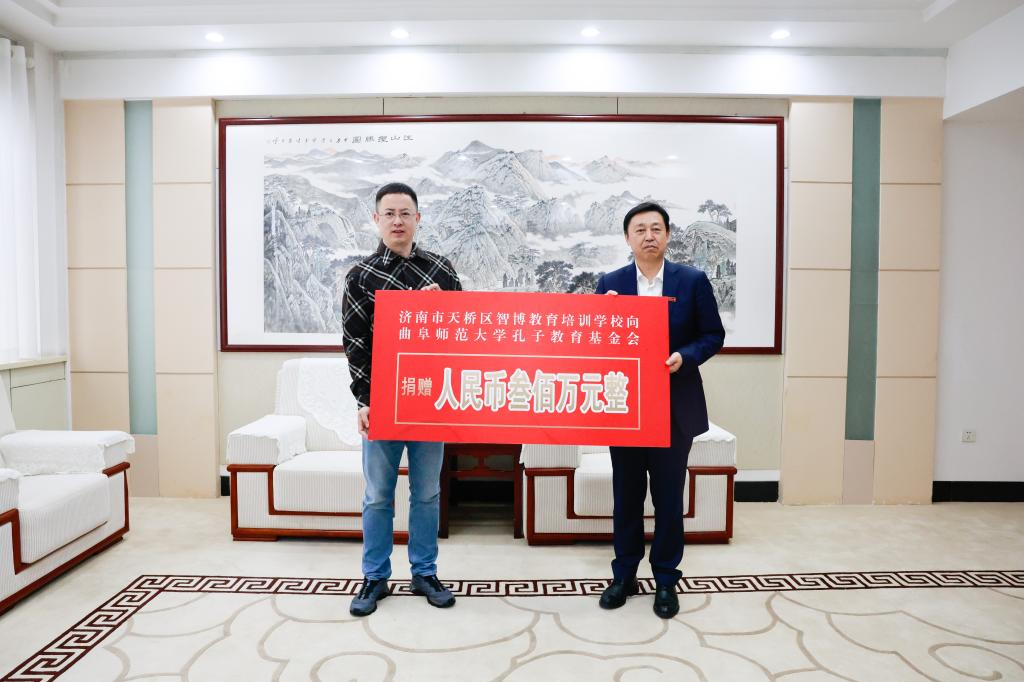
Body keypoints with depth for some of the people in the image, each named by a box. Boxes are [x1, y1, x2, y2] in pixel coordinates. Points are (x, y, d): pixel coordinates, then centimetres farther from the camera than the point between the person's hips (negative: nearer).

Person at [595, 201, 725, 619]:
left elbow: (713, 335, 1)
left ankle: (665, 578, 25)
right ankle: (624, 575, 28)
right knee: (626, 496, 12)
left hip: (675, 408, -1)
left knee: (668, 497, 9)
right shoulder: (609, 284, 3)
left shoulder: (693, 281, -1)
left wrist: (684, 356, -17)